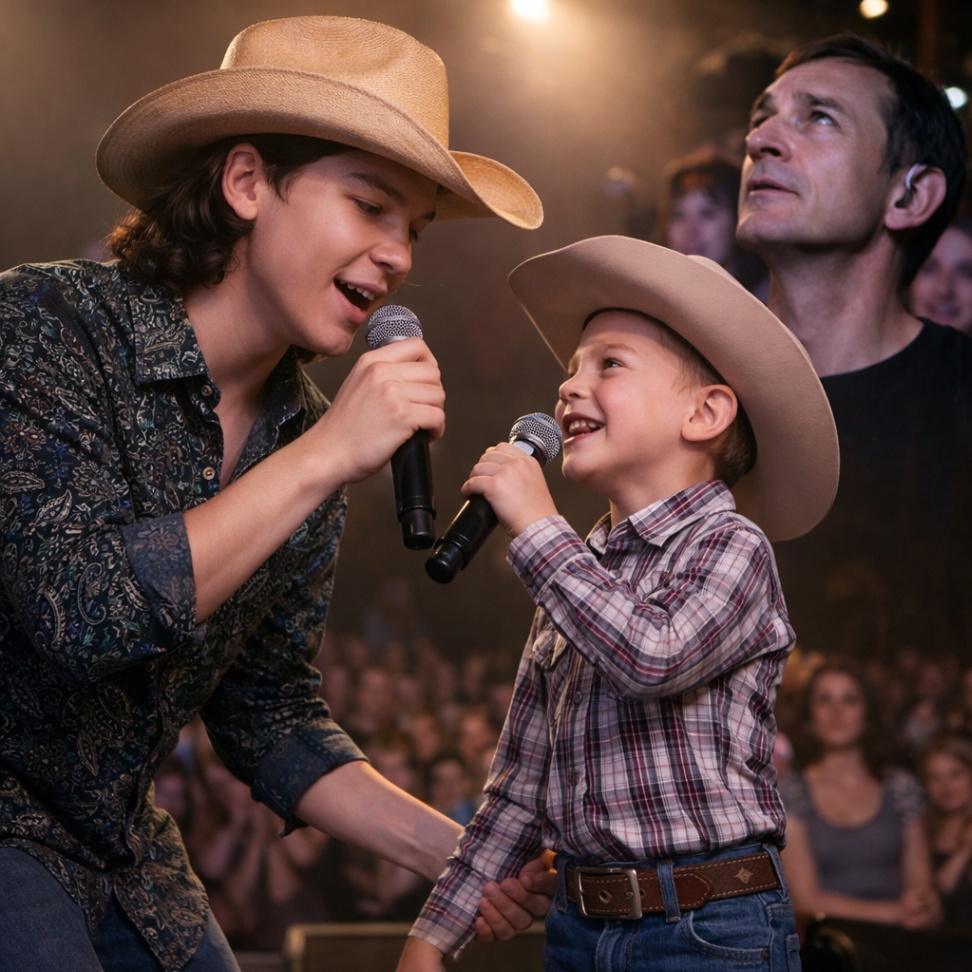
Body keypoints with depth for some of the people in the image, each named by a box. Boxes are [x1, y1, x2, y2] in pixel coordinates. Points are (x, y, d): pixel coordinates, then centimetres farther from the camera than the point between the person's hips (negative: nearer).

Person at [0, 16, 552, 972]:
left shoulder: (305, 434, 2)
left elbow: (266, 714, 8)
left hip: (125, 857, 6)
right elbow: (80, 611, -29)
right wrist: (324, 457, -26)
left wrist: (446, 850, -3)